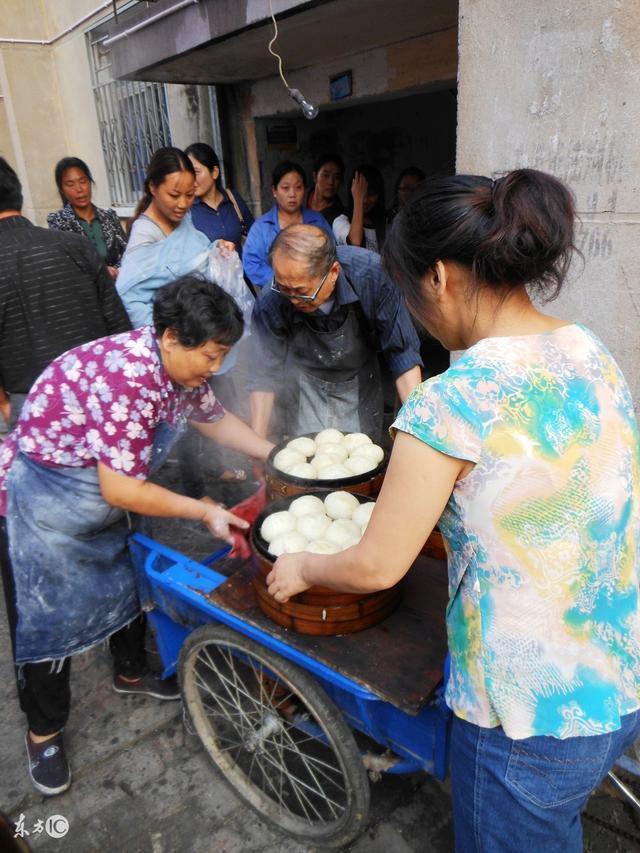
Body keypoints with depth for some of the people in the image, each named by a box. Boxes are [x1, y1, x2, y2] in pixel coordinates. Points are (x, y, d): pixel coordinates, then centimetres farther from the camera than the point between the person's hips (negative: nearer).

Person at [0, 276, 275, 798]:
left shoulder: (179, 364, -8)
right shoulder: (126, 377, -36)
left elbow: (213, 418, 10)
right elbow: (120, 490, -32)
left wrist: (276, 454, 4)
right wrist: (203, 512, -23)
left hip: (101, 500, 9)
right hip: (43, 503, -8)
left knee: (126, 584, 21)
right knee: (48, 617, 6)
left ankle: (131, 672, 47)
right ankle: (44, 731, 31)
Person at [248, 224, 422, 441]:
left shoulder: (372, 274, -32)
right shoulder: (269, 303, -29)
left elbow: (402, 353, -26)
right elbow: (265, 375, -18)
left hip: (360, 381, 1)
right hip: (307, 385, 0)